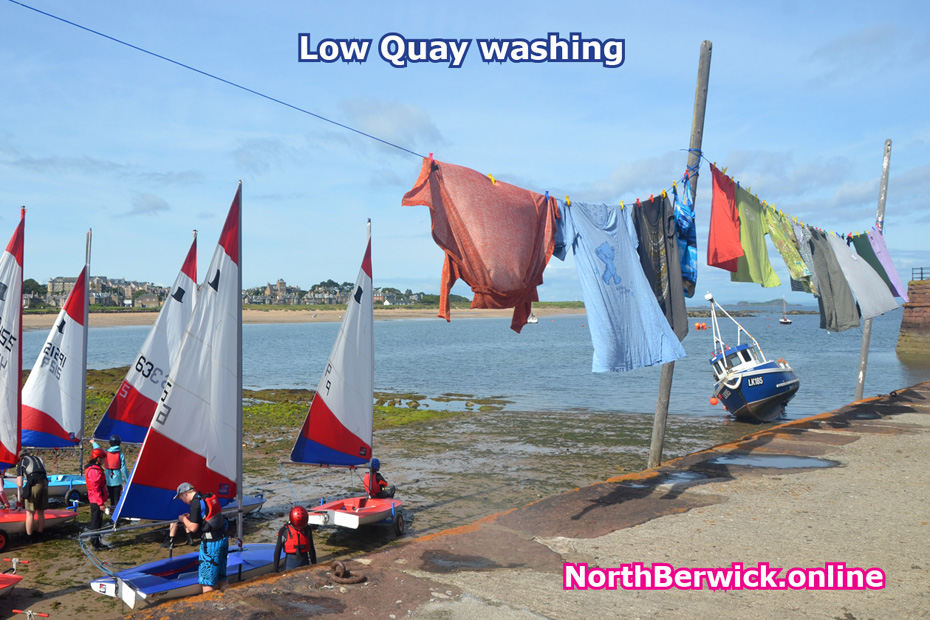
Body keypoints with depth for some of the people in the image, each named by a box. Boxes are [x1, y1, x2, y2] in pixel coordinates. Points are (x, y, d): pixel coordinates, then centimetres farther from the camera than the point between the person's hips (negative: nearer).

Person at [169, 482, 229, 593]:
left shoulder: (196, 503, -13)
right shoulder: (210, 497, 11)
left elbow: (193, 528, -13)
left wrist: (184, 518, 4)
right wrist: (190, 517, 19)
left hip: (211, 543, -8)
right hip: (223, 539, 8)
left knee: (207, 579, 0)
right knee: (221, 577, 16)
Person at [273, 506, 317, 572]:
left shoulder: (307, 529, 1)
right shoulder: (284, 531, -8)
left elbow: (311, 548, 12)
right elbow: (278, 550, -3)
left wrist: (314, 564, 14)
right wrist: (275, 570, -2)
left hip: (304, 562, 2)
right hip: (291, 562, -2)